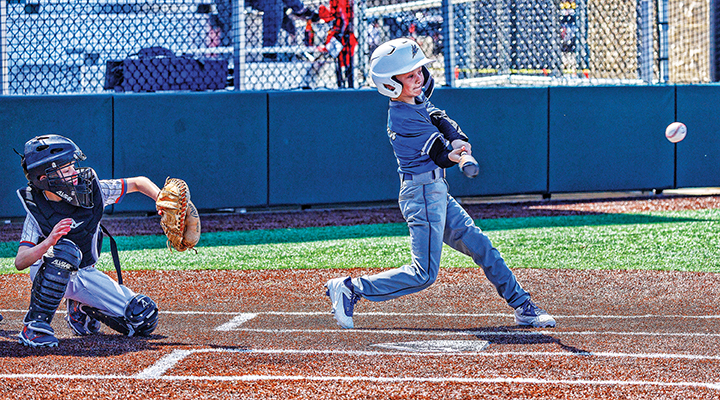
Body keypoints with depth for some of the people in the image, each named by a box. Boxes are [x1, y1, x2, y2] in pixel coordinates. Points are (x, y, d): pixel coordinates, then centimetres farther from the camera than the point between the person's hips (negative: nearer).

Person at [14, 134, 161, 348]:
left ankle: (82, 311, 17)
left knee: (144, 320, -9)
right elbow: (20, 262, -27)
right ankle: (35, 326, -29)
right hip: (46, 274, -4)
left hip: (85, 276, 4)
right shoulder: (37, 212, -20)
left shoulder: (91, 189, -13)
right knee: (66, 250, -40)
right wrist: (49, 242, -45)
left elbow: (139, 183, -2)